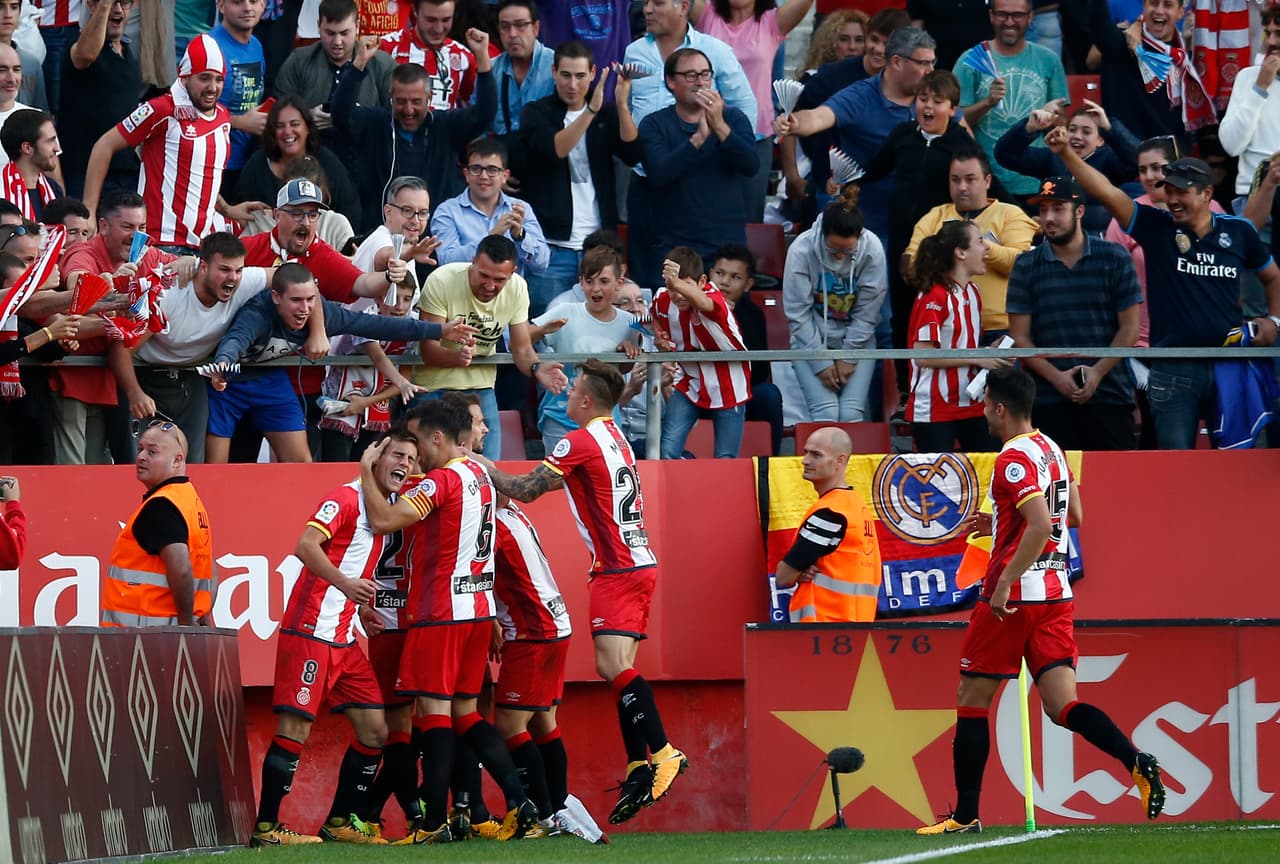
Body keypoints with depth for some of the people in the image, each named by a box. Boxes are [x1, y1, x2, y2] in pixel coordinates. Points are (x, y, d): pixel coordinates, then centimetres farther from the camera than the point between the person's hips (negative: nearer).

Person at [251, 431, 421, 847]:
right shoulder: (346, 498, -10)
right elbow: (306, 546, -24)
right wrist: (343, 582, -36)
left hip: (345, 639, 9)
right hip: (309, 632, -9)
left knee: (374, 730, 7)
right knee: (295, 727, -10)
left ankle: (340, 822, 16)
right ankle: (265, 828, -7)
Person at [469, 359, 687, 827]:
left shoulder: (580, 441, -9)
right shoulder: (615, 438, 18)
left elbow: (525, 490, -7)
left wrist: (487, 469, 8)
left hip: (617, 570, -9)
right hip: (640, 564, 9)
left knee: (613, 664, -18)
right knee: (619, 668, 8)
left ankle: (662, 753, -29)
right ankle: (639, 769, 5)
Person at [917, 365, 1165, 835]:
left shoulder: (1014, 459, -14)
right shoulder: (1052, 450, 13)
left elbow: (1040, 526, -25)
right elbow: (1073, 515, 24)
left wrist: (1004, 585, -23)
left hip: (1013, 599, -8)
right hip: (1056, 592, 8)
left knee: (972, 699, 6)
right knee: (1062, 705, 0)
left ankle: (965, 815, 9)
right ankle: (1137, 762, -23)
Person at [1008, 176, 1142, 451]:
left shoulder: (1114, 259, 5)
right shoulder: (1026, 267, 8)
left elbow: (1129, 327, 4)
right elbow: (1020, 337, 5)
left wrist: (1098, 372, -9)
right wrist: (1056, 376, -9)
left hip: (1109, 394, -1)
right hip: (1048, 400, 1)